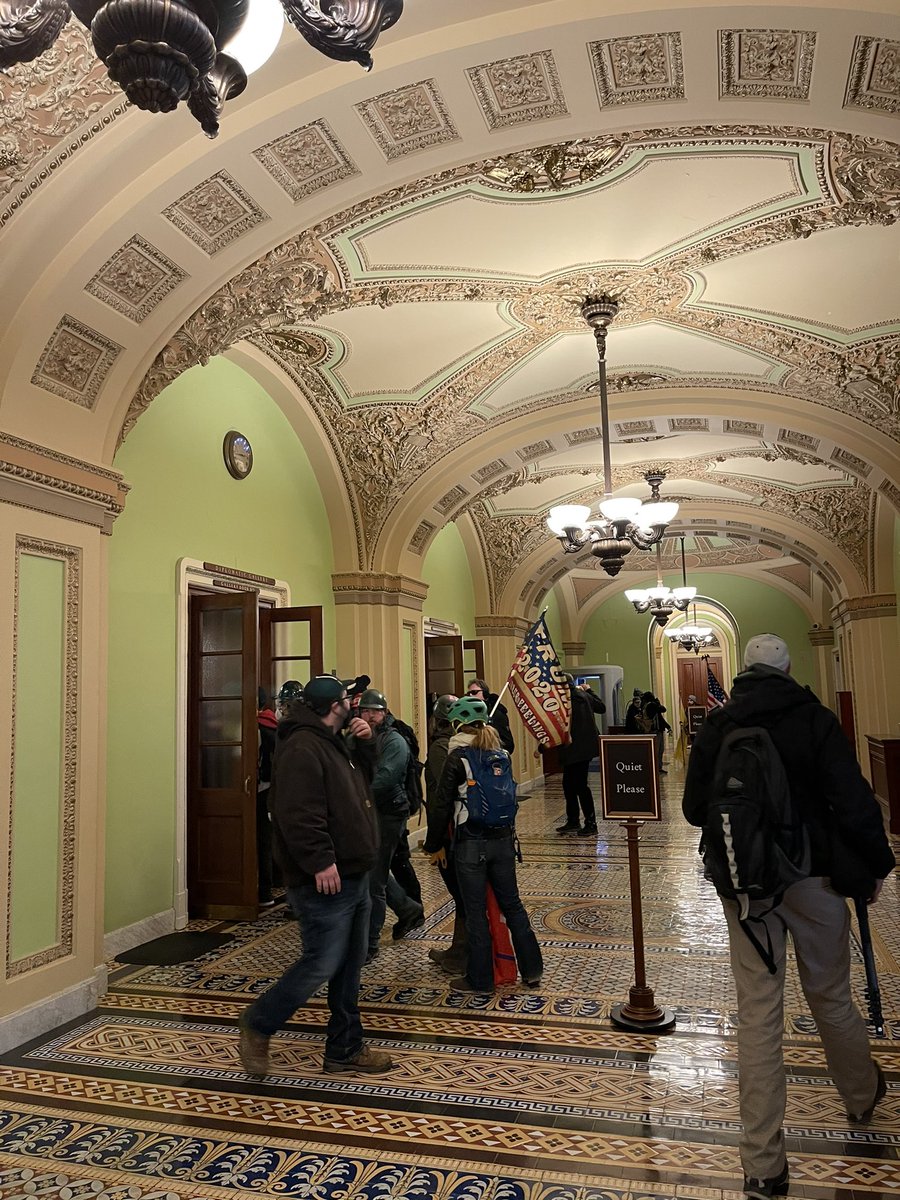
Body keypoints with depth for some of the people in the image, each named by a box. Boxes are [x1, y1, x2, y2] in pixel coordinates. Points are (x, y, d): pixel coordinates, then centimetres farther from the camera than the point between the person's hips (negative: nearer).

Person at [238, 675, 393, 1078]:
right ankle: (258, 1024, 17)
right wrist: (320, 862, -29)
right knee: (322, 964, -4)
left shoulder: (334, 743, 16)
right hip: (326, 881, -10)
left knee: (349, 965, 15)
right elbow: (299, 814, -27)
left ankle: (345, 1049, 27)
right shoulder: (302, 748, -18)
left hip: (353, 877, 10)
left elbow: (364, 777, 28)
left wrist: (366, 743, 12)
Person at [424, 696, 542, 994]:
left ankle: (480, 978, 16)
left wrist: (434, 845, -1)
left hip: (470, 844, -5)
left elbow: (442, 806, -11)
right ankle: (531, 969, 22)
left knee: (475, 912, 6)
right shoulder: (501, 755, 4)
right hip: (503, 840, 5)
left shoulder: (457, 758, -12)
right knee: (512, 904, 15)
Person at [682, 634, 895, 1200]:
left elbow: (695, 808, 1)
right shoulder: (814, 719, -9)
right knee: (832, 996, 20)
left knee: (758, 1013, 6)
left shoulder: (716, 726, -2)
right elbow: (855, 802, -14)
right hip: (814, 877, -1)